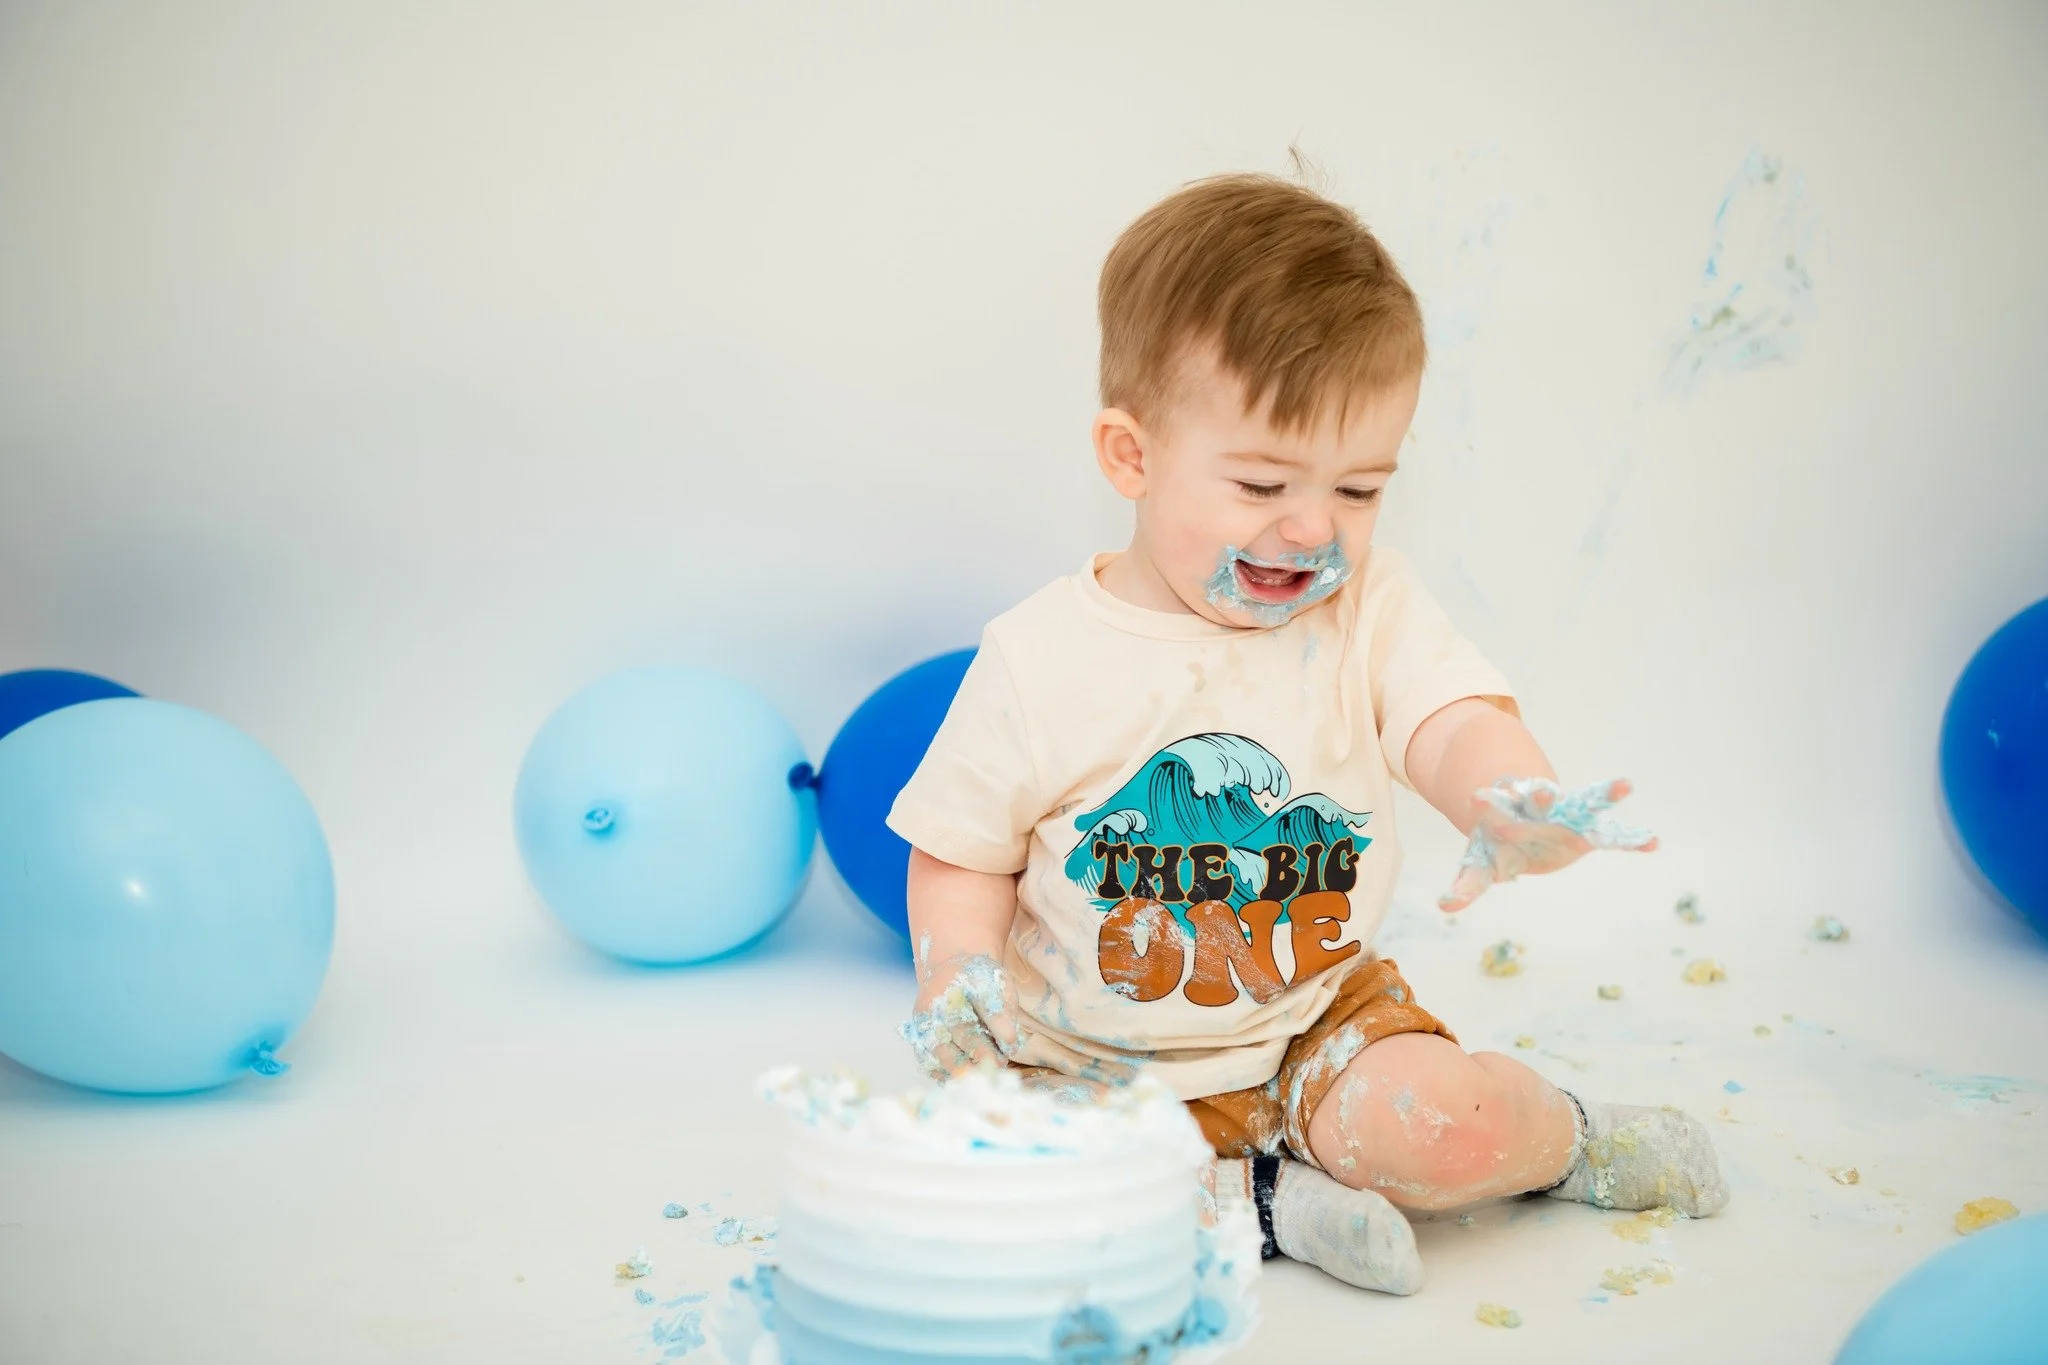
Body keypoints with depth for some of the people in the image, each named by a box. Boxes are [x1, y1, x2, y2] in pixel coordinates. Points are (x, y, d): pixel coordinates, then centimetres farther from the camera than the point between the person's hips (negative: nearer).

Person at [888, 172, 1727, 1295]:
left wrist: (1514, 803, -44)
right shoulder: (1040, 659, -12)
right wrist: (958, 977, -21)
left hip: (1319, 1016, 1)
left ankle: (1561, 1137, 8)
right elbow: (963, 853, -2)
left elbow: (1453, 725, -20)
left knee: (1448, 1126, -26)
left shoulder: (1370, 607, -5)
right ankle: (1259, 1197, -13)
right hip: (1092, 1063, 0)